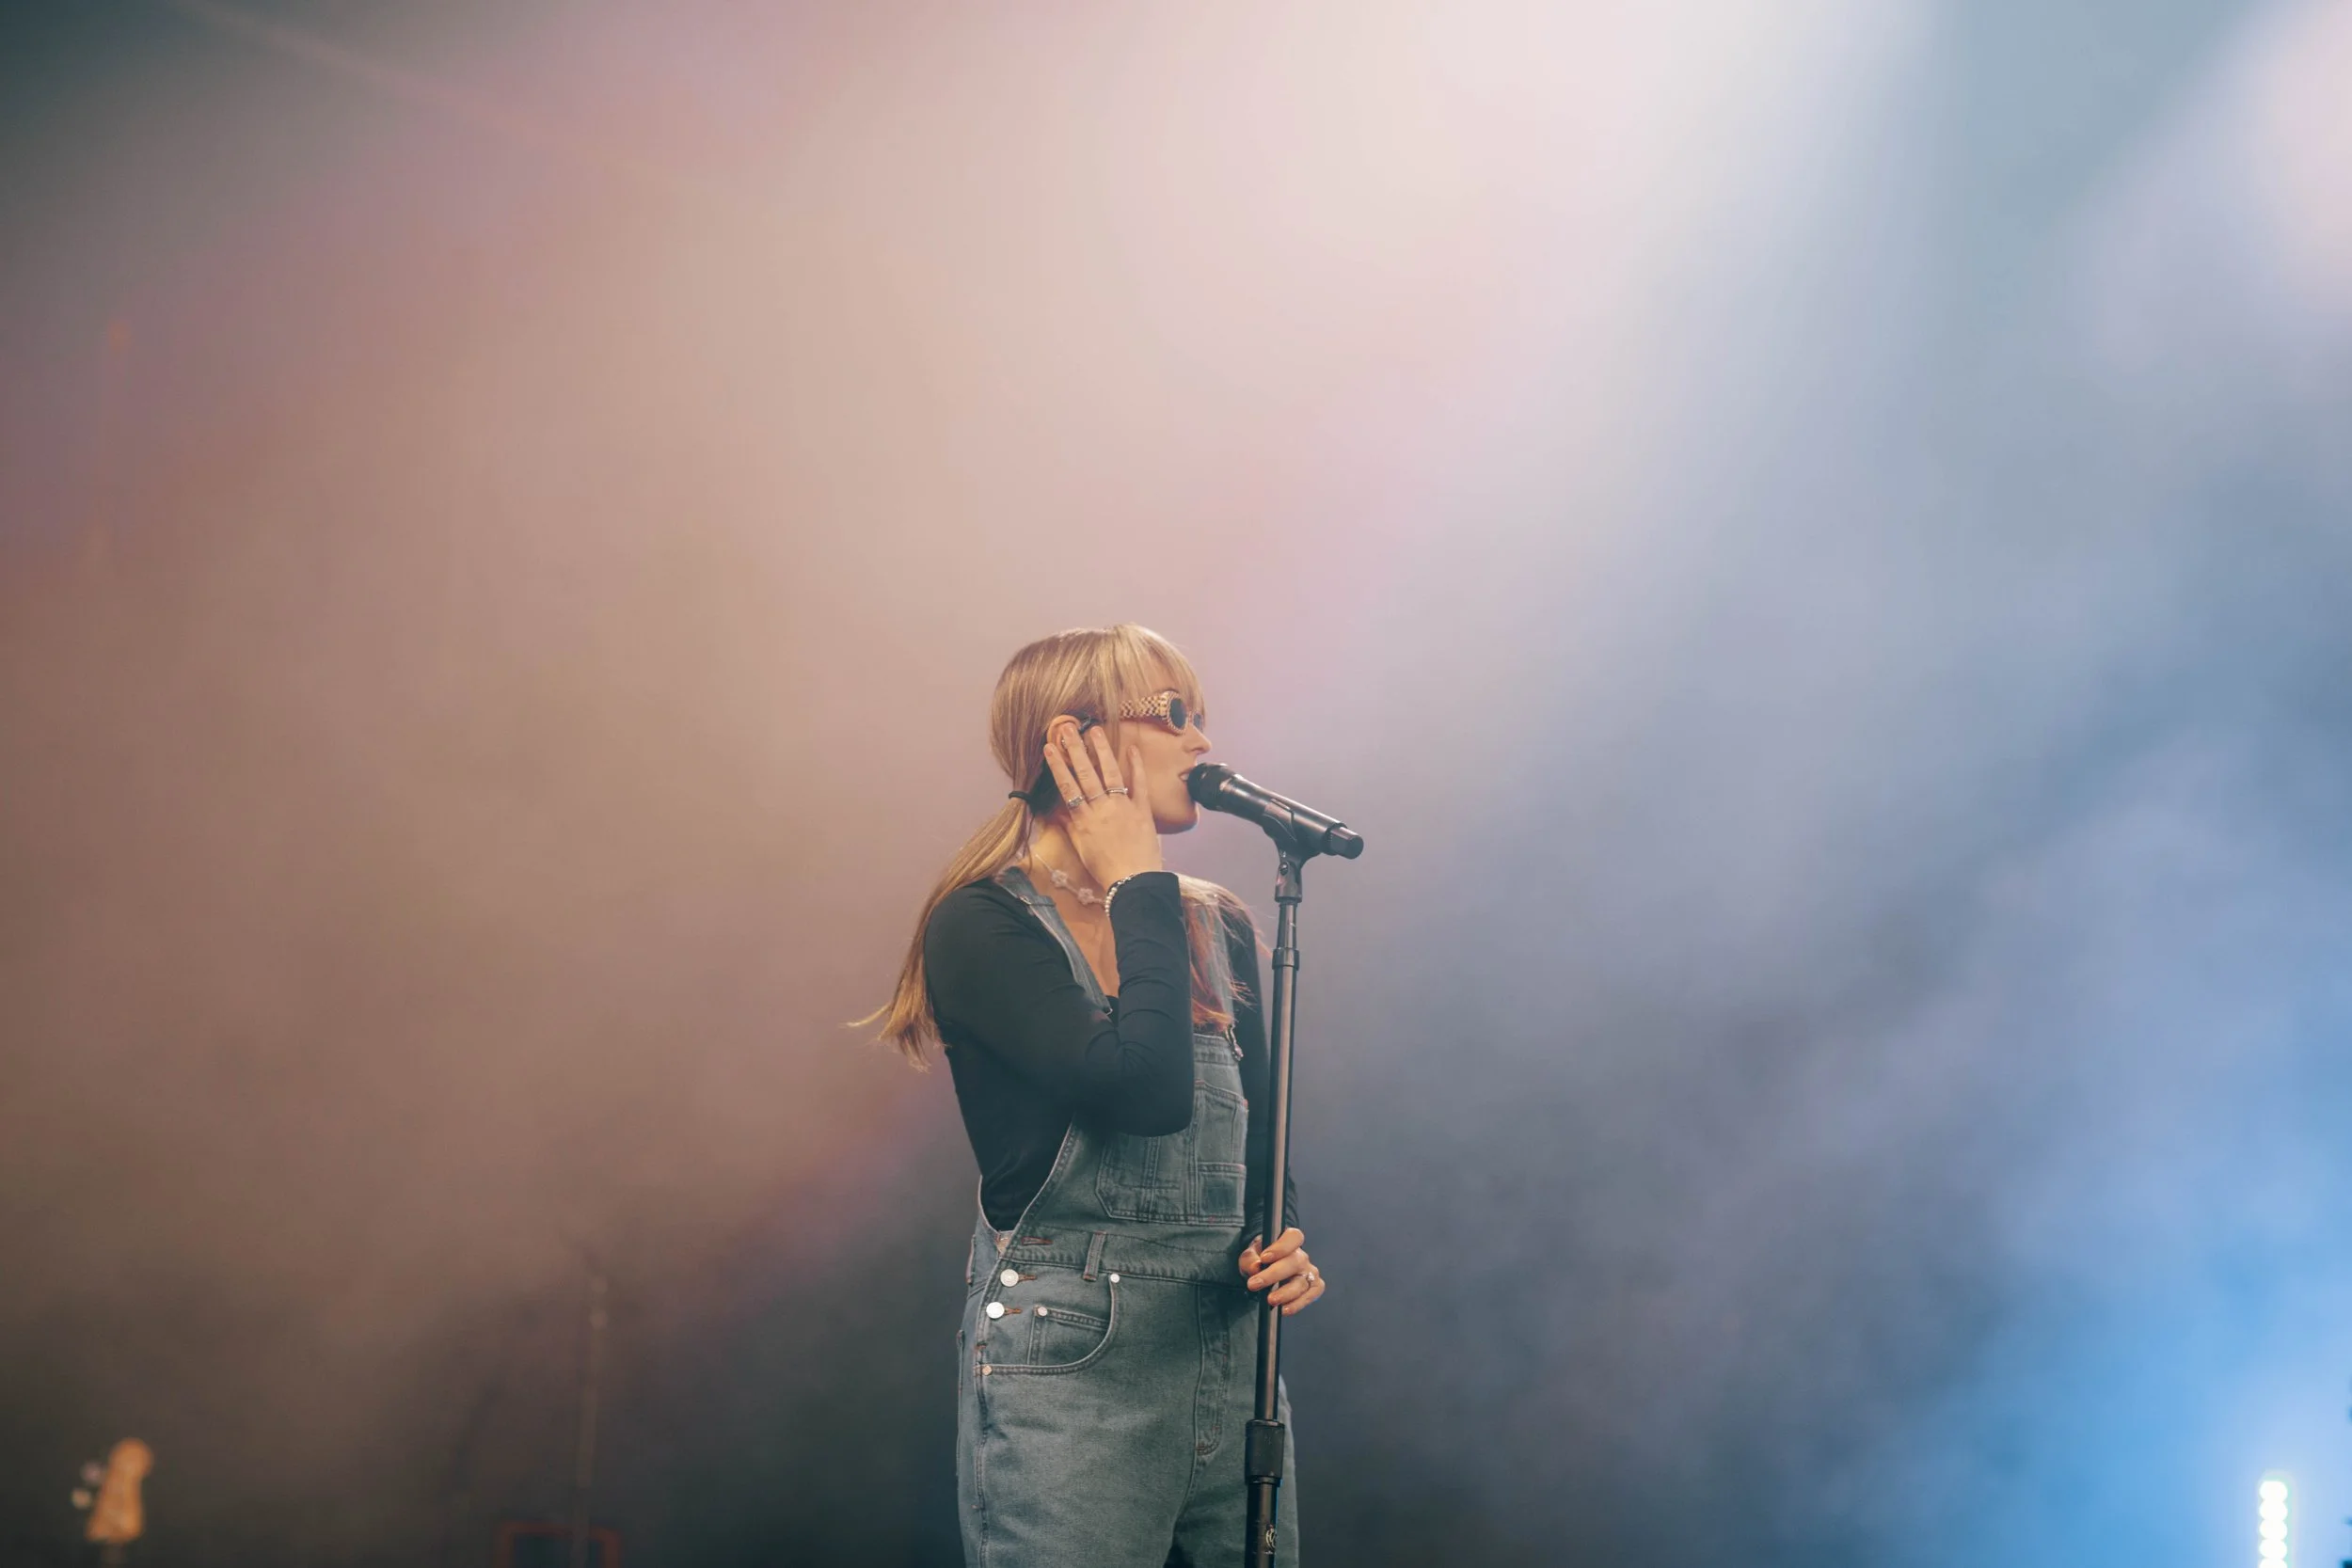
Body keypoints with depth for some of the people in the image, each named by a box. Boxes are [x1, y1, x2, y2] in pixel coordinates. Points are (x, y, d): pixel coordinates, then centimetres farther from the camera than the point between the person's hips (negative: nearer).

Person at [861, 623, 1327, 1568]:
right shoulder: (983, 926, -8)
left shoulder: (1220, 929, 13)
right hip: (1070, 1367, -6)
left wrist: (1283, 1244, -1)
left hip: (1234, 1354, 6)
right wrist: (1140, 887, -11)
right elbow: (1145, 1090, -21)